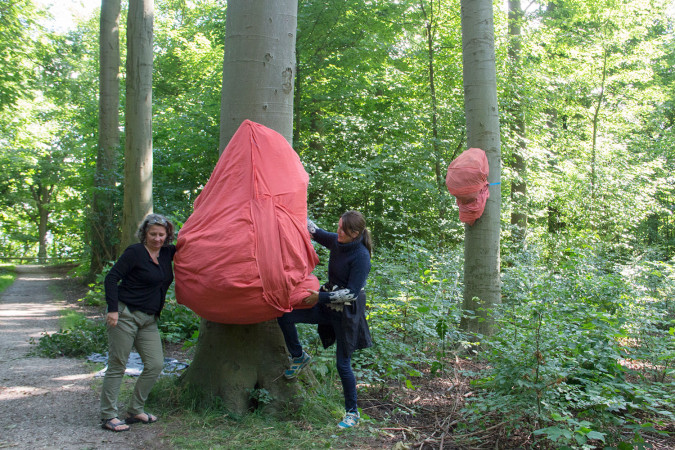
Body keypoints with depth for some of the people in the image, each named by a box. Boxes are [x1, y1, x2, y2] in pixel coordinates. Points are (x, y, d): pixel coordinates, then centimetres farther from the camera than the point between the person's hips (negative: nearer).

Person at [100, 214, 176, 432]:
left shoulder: (167, 253, 10)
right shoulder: (135, 252, -9)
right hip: (125, 314, -7)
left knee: (155, 365, 3)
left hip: (149, 319, 7)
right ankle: (108, 416, 8)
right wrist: (112, 309, -18)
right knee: (117, 366, -1)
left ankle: (135, 411, 17)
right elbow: (112, 278, -11)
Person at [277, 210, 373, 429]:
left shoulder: (361, 257, -21)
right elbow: (314, 231, 12)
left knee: (343, 363, -1)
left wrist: (321, 297, -22)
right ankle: (299, 357, 18)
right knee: (285, 316, -7)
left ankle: (352, 413, 18)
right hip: (327, 305, 7)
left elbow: (351, 292, -22)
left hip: (347, 311, -7)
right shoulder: (336, 241, -2)